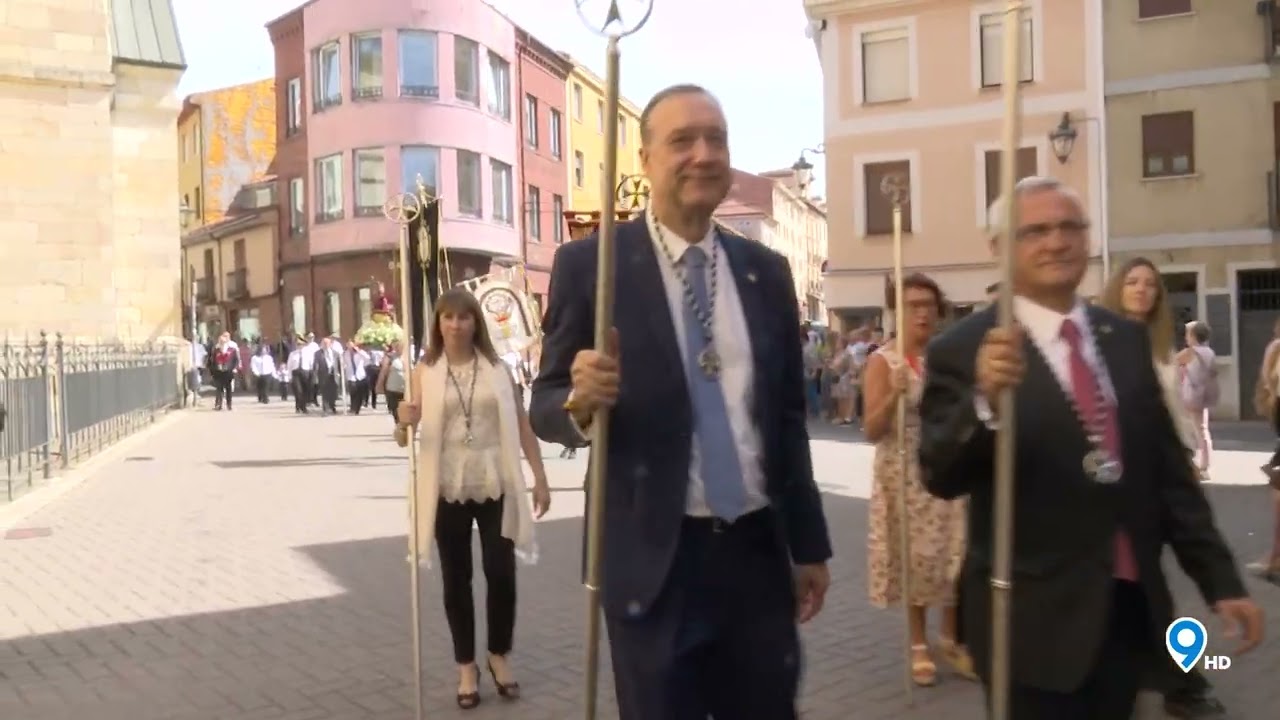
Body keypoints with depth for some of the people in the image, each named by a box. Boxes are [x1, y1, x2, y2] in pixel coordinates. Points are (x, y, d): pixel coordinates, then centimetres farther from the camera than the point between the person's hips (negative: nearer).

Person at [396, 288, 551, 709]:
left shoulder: (496, 368, 1)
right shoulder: (424, 372, 0)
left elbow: (522, 425, 4)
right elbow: (410, 424, -4)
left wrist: (540, 479, 1)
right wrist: (405, 422, -29)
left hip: (496, 485, 0)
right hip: (448, 488, 0)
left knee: (501, 574, 2)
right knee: (456, 579, 8)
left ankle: (500, 656, 24)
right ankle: (466, 666, 21)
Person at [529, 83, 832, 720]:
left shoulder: (766, 271, 6)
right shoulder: (589, 264, -6)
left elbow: (788, 417, 11)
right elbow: (544, 405, -3)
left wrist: (809, 544, 13)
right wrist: (581, 399, -26)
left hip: (758, 550, 4)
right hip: (653, 559, -3)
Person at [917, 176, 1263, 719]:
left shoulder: (1127, 340, 7)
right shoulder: (963, 350, -10)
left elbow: (1170, 471, 11)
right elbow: (941, 478, -20)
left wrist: (1219, 579, 9)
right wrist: (986, 402, -37)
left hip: (1133, 605, 6)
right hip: (1036, 619, -5)